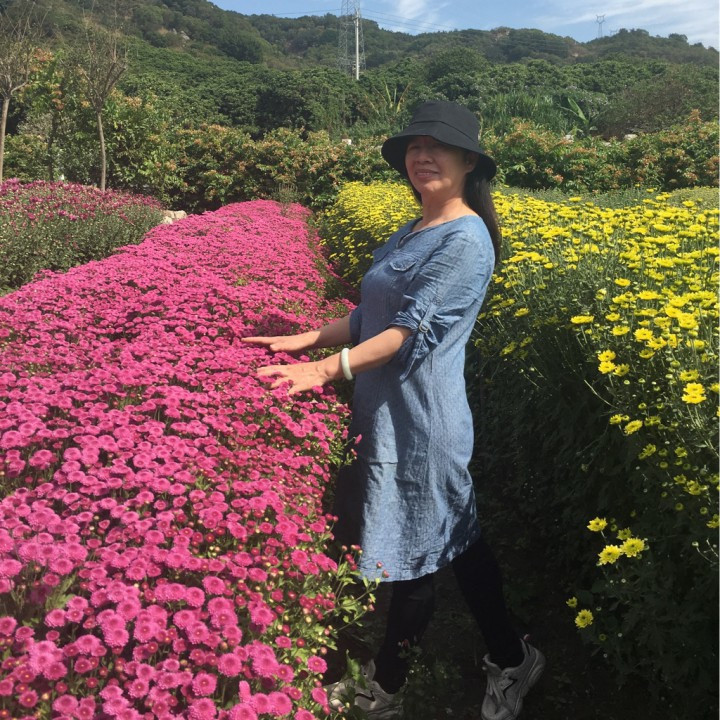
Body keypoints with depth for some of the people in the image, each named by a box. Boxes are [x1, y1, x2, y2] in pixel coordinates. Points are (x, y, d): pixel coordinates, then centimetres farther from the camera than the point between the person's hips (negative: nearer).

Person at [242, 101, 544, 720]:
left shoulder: (466, 239, -14)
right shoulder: (409, 235, 13)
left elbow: (412, 329, -22)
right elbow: (369, 316, 13)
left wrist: (328, 369, -27)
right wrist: (305, 339, 3)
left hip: (420, 423, -9)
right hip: (386, 414, 9)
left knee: (413, 555, 9)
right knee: (454, 545, 19)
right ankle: (511, 658, 38)